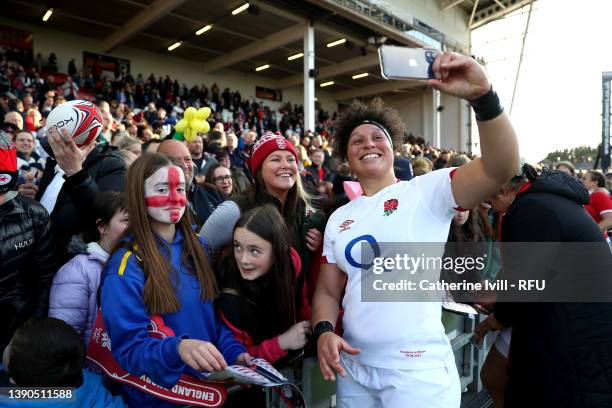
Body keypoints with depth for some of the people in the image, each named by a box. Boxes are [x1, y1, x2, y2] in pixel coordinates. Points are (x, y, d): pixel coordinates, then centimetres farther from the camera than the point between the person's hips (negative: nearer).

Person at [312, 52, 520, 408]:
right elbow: (328, 291, 10)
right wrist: (324, 331, -7)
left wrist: (482, 96, -33)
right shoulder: (339, 218, 7)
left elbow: (501, 167, -21)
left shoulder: (427, 191, -6)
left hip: (417, 370, -4)